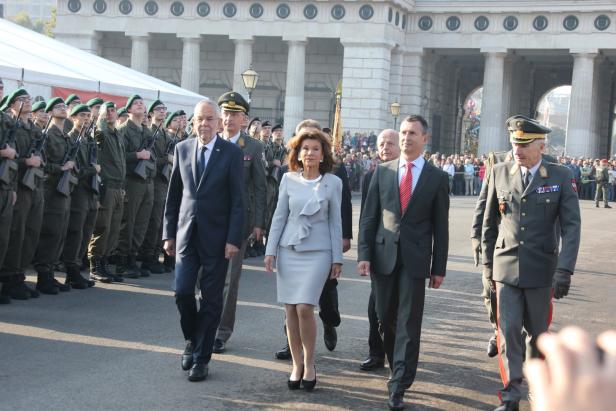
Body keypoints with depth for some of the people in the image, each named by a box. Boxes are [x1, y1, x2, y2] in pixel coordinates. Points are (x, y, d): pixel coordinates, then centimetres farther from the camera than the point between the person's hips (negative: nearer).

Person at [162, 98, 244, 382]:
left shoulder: (231, 153, -4)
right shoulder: (182, 149, 6)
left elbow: (237, 199, -6)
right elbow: (173, 195, 10)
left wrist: (234, 239, -12)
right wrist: (169, 233, 7)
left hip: (216, 236, -3)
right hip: (186, 233, 3)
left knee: (211, 298, 3)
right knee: (182, 291, -3)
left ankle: (201, 358, 13)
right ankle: (192, 340, 23)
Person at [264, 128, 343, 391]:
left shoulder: (333, 183, -1)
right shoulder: (288, 180, 3)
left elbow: (335, 221, 3)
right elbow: (279, 216, 7)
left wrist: (337, 258, 3)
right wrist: (271, 250, 3)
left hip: (318, 251, -2)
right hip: (289, 249, 2)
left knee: (304, 308, -12)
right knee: (290, 310, 3)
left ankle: (309, 364, 5)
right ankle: (296, 365, 15)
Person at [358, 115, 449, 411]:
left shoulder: (437, 178, 1)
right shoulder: (383, 171, 6)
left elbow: (440, 226, 2)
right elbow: (369, 216, 6)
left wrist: (439, 267, 0)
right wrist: (364, 254, -3)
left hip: (415, 259, -2)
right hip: (383, 255, 2)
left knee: (408, 323, -3)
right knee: (386, 318, 9)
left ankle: (399, 387, 0)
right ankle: (400, 370, 29)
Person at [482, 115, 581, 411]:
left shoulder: (561, 177, -5)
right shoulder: (500, 173, 1)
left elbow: (571, 226, -8)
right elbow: (489, 223, 9)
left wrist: (565, 270, -16)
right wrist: (488, 264, 9)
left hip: (541, 268, -1)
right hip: (506, 267, 1)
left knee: (538, 331, 11)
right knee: (508, 329, -4)